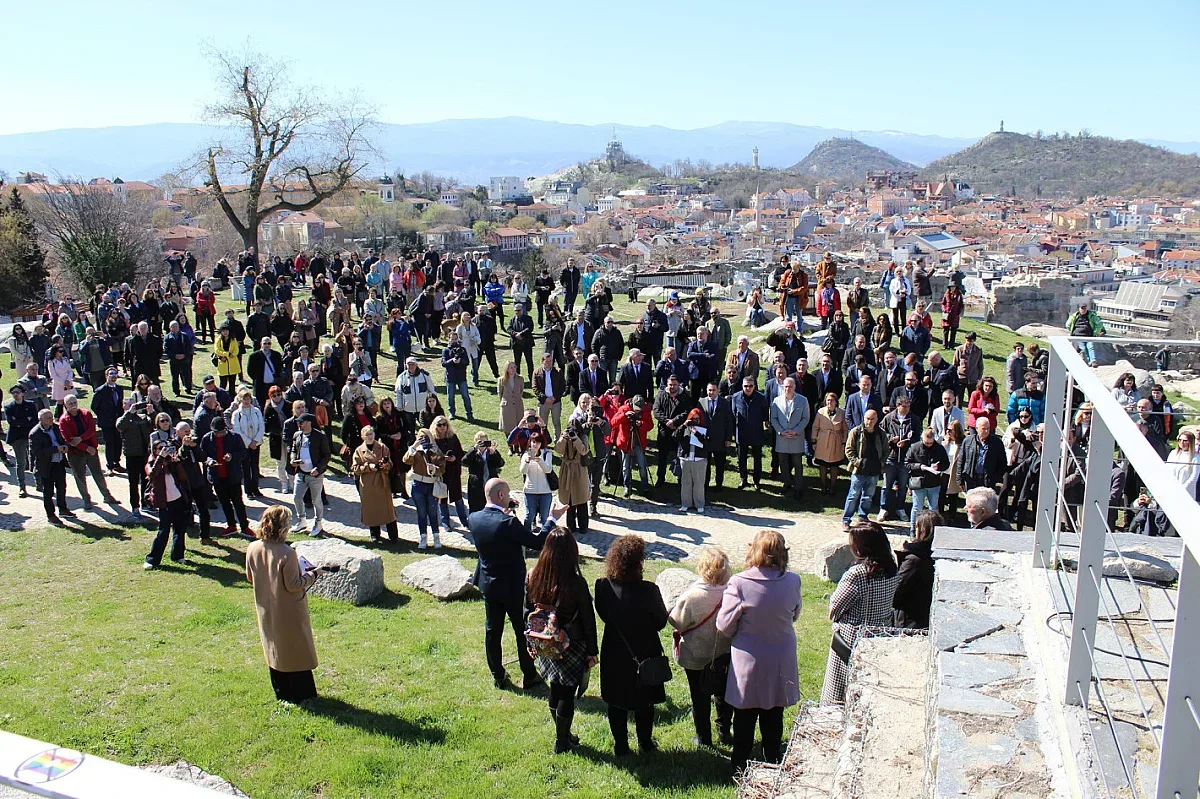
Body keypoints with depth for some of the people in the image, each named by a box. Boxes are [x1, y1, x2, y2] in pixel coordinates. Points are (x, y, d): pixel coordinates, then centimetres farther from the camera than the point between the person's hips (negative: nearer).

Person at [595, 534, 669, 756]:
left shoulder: (603, 586, -18)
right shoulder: (648, 590, -27)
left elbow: (603, 615, -3)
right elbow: (661, 622, -14)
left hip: (614, 654, 2)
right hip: (644, 654, -2)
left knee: (616, 701, 20)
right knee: (644, 702, 20)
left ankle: (620, 746, 31)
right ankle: (645, 744, 35)